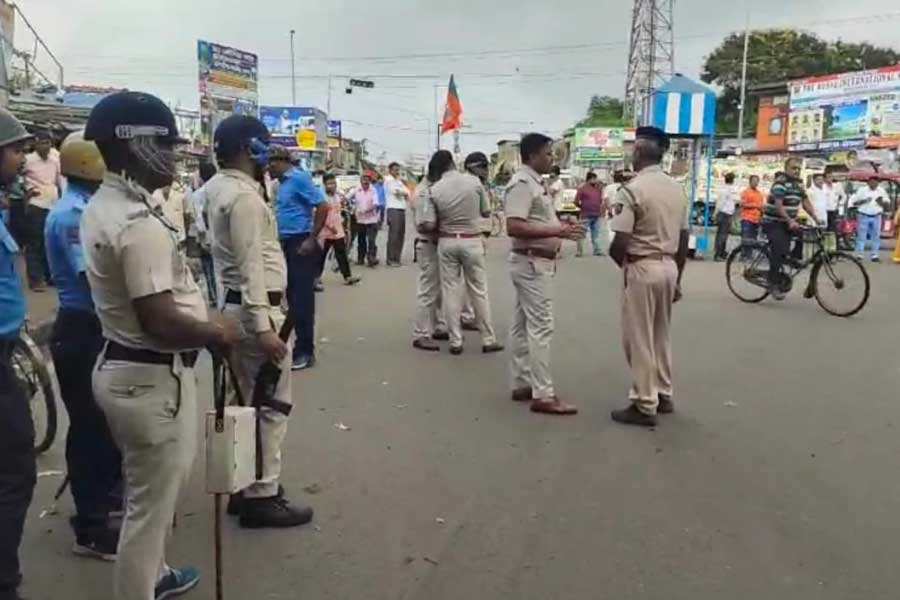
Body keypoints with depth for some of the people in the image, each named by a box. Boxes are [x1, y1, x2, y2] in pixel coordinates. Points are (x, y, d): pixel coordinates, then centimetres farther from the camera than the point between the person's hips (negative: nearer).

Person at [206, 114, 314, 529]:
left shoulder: (220, 185, 10)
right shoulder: (243, 197, -19)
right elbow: (251, 266, -25)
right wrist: (263, 326, -27)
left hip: (236, 304, 11)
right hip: (254, 308, -11)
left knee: (247, 400, 18)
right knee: (271, 404, -2)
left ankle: (245, 486, 29)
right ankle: (260, 497, 6)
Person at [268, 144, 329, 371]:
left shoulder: (299, 178, -12)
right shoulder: (283, 182, 14)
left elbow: (322, 206, -18)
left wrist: (312, 240, -17)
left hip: (300, 244, -9)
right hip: (288, 244, 9)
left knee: (302, 299, -5)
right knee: (293, 298, 13)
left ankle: (306, 351, 3)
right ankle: (299, 347, 22)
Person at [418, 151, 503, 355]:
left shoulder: (435, 189, -7)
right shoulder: (474, 181, -7)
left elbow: (428, 224, -9)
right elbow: (486, 211, 3)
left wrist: (418, 226, 13)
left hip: (447, 242, 0)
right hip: (471, 241, 0)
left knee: (450, 290, 7)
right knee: (479, 290, 8)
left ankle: (455, 342, 10)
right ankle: (488, 340, 14)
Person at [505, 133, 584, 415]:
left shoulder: (536, 182, 14)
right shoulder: (522, 183, -17)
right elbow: (514, 227, -27)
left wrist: (562, 229, 10)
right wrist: (557, 231, -28)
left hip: (538, 262, 10)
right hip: (532, 263, -10)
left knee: (523, 325, 13)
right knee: (540, 327, -9)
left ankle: (521, 384, 20)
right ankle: (543, 395, -6)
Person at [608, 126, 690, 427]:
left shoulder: (632, 190, -17)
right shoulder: (677, 189, 6)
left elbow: (620, 243, -20)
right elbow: (683, 240, 10)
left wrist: (621, 262, 2)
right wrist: (678, 278, 18)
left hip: (642, 268, -7)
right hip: (669, 266, 7)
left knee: (639, 339, 2)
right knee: (661, 335, 19)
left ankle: (645, 406, 9)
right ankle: (663, 395, 29)